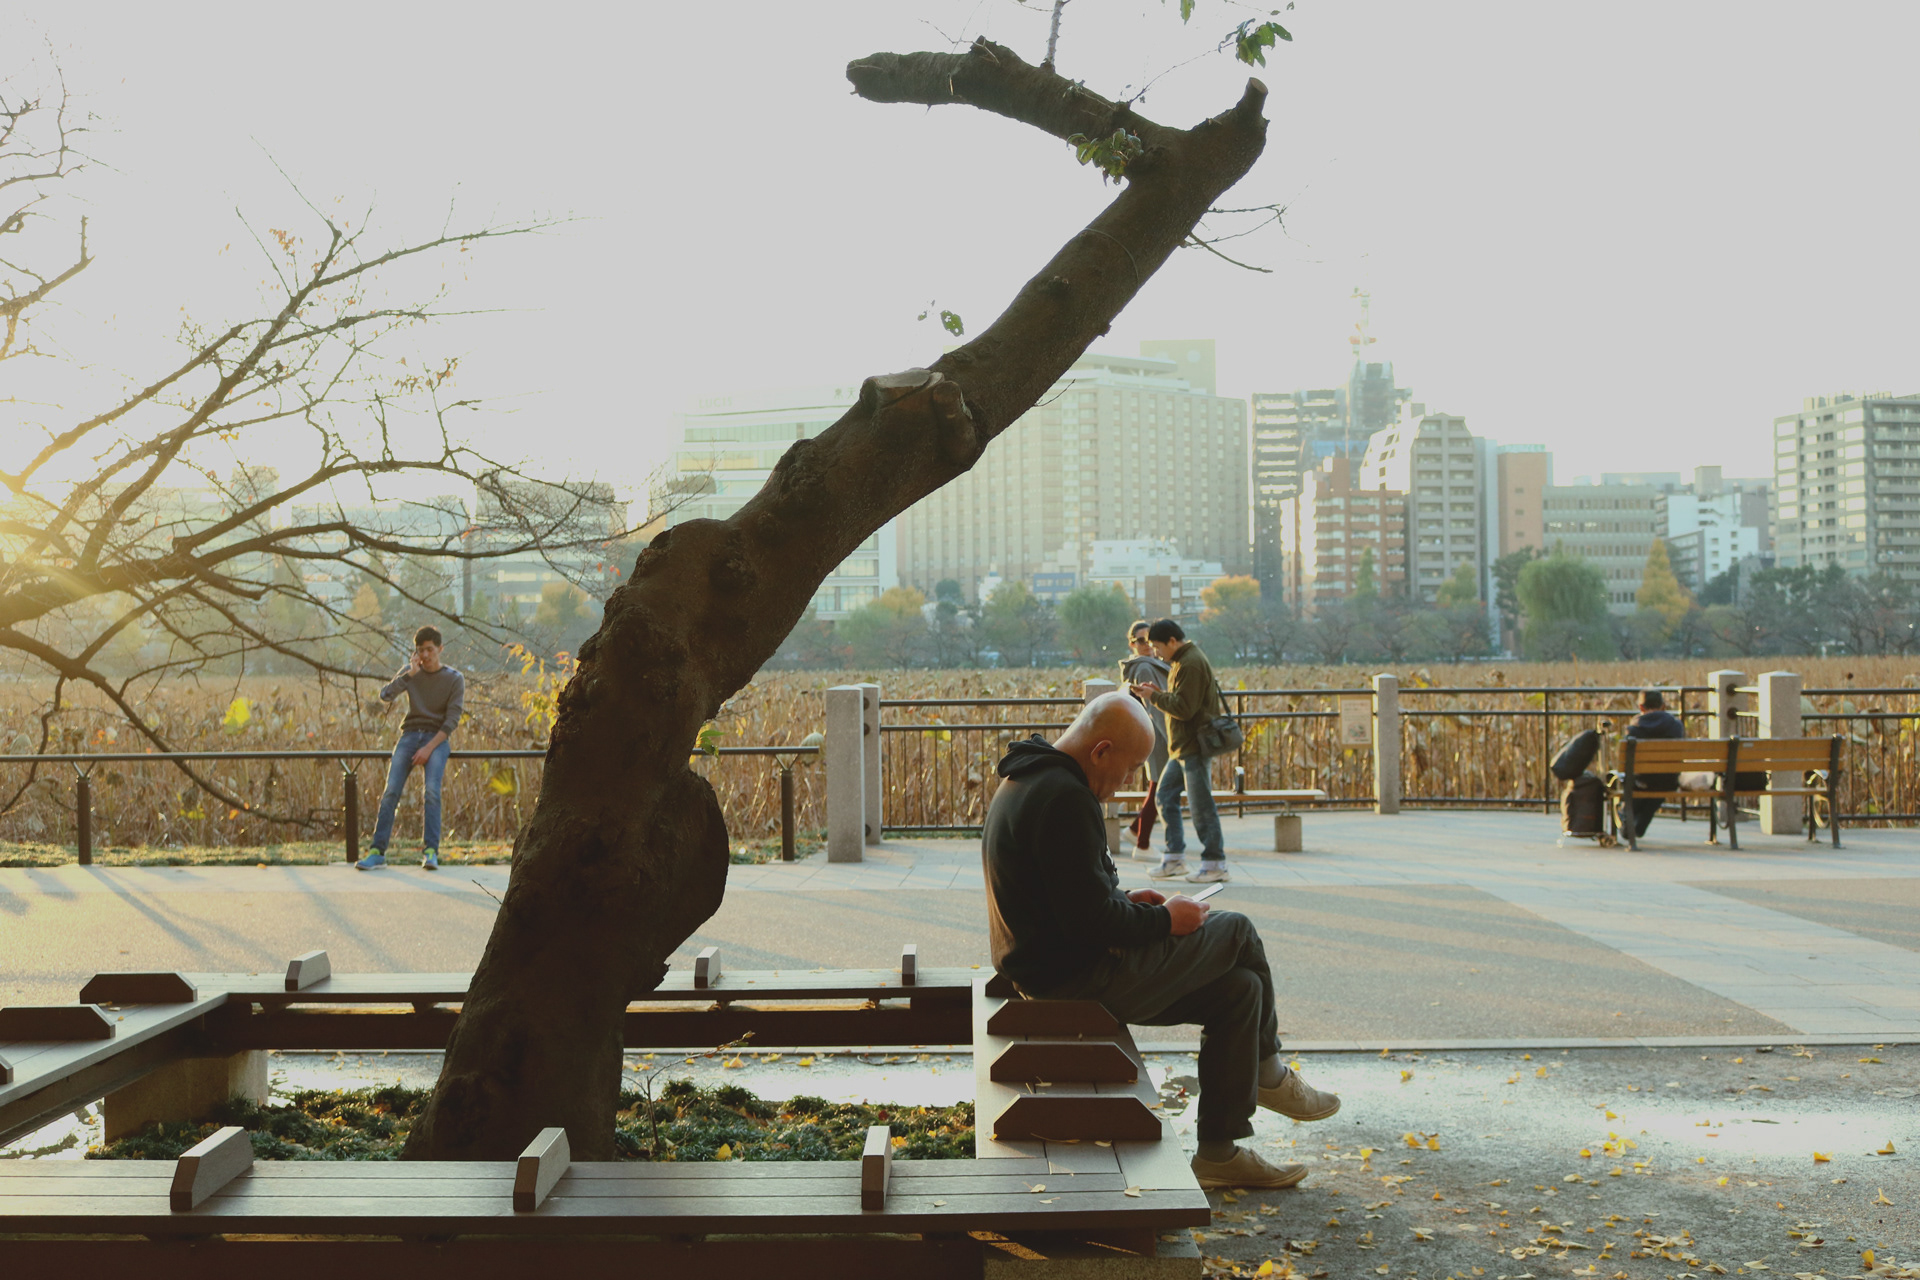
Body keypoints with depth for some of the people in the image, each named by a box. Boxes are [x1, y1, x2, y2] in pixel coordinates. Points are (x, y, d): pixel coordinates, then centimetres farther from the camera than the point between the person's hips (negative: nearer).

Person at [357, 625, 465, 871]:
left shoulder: (455, 679, 1)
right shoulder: (410, 672, 8)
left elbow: (452, 720, -5)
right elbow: (385, 695, -8)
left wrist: (429, 748, -15)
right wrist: (410, 674, -19)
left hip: (436, 739, -2)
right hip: (410, 735, 2)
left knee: (432, 791, -23)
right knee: (391, 791, -13)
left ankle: (430, 851, -25)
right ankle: (378, 851, -13)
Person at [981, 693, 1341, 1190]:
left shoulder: (1028, 783, 11)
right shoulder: (1063, 798, -24)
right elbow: (1089, 921, -25)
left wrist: (1126, 901, 12)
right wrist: (1164, 921, -10)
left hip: (1049, 965, 11)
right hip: (1075, 977, -11)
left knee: (1239, 989, 10)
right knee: (1237, 932, -1)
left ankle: (1220, 1152, 15)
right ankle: (1267, 1072, 23)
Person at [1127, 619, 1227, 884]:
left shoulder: (1190, 664, -17)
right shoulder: (1183, 660, 17)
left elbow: (1184, 708, -21)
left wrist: (1154, 696, -11)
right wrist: (1158, 694, 7)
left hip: (1195, 745, -11)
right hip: (1182, 747, 11)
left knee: (1201, 806, -5)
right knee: (1165, 796, 11)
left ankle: (1215, 864, 2)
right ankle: (1174, 858, 16)